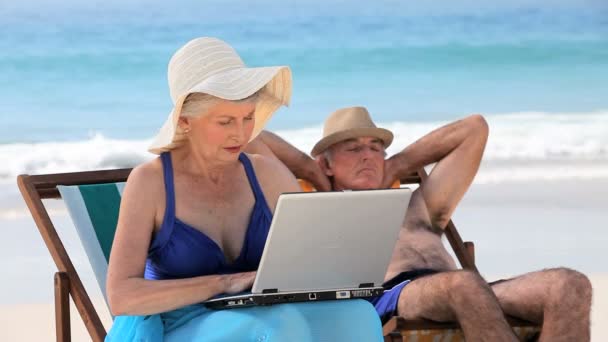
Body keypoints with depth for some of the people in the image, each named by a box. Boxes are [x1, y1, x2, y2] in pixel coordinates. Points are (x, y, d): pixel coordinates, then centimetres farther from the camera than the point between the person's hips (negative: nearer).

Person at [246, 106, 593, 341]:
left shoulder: (416, 208, 41)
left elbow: (474, 128, 46)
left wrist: (399, 165, 39)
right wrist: (309, 169, 31)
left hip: (464, 293, 6)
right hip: (389, 294, -5)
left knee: (570, 285, -25)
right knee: (464, 284, -41)